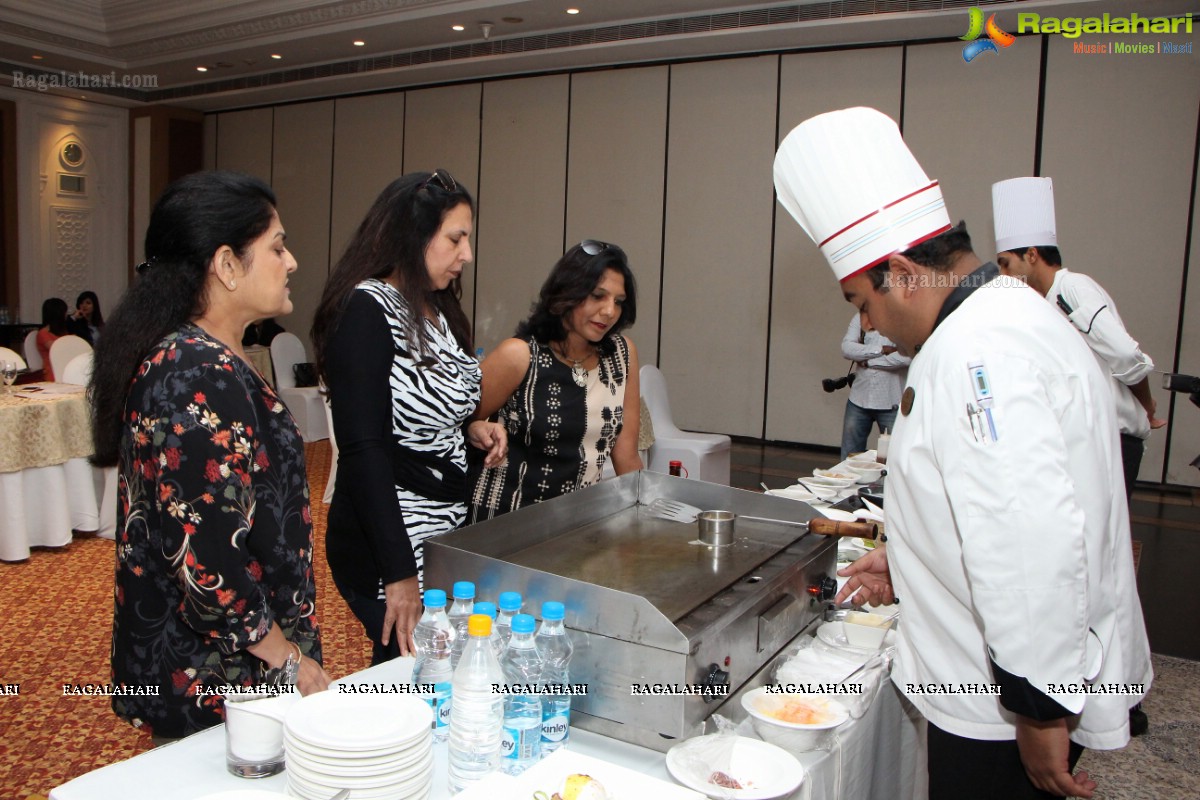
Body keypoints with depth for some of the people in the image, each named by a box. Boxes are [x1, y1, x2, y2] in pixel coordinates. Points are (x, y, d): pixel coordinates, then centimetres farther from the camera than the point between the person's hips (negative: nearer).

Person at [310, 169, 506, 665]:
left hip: (447, 535, 8)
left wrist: (469, 430, 1)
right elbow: (362, 448, -20)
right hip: (391, 546, -8)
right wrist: (399, 575, -21)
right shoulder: (366, 309, -15)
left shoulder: (436, 310, 11)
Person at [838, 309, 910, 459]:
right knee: (849, 457, 10)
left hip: (891, 403, -3)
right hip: (859, 399, 4)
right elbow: (846, 348, -5)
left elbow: (907, 356, -17)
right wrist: (881, 349, -14)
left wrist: (869, 362, -9)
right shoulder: (860, 318, 9)